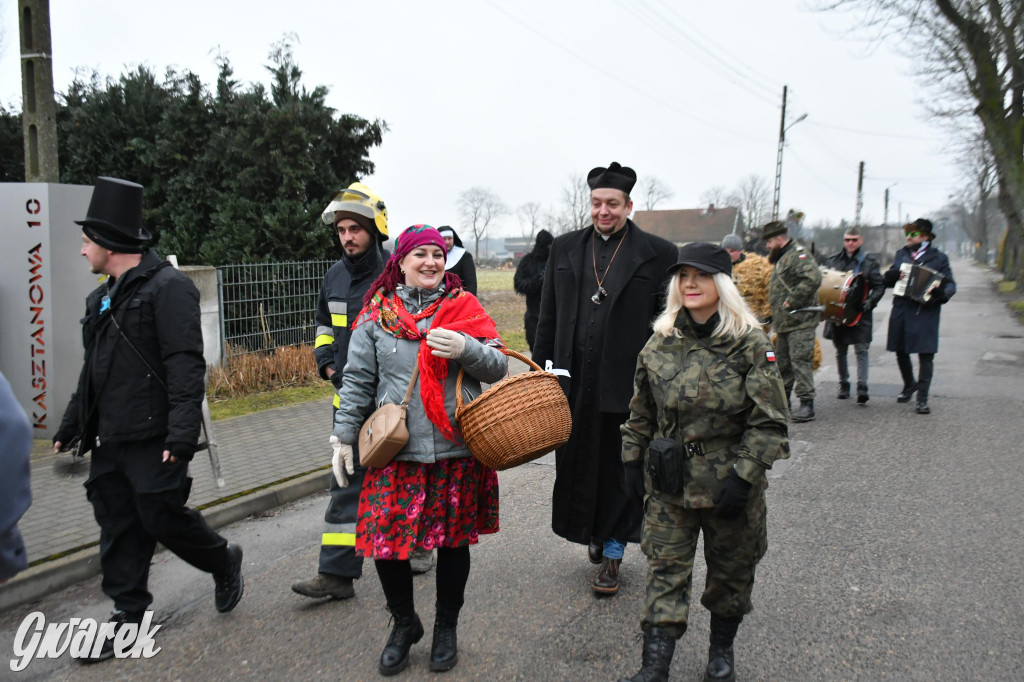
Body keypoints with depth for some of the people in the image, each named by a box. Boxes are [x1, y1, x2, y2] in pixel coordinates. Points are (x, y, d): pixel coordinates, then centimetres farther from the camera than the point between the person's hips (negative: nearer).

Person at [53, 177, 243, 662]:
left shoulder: (167, 287, -12)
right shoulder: (103, 298, 17)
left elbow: (186, 364, -20)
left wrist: (181, 431, -26)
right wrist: (71, 427, 25)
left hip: (152, 438, -8)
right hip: (109, 440, 8)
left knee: (162, 518, -2)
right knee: (119, 528, 11)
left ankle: (224, 562, 25)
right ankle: (128, 614, 23)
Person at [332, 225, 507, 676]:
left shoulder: (464, 307, 4)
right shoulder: (376, 314, 4)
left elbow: (498, 369, 1)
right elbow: (357, 380, 7)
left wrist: (465, 349, -17)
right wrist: (345, 435, 5)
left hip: (456, 451, 1)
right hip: (395, 452, 0)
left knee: (453, 541, 11)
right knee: (386, 543, 0)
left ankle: (446, 627, 34)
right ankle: (404, 623, 28)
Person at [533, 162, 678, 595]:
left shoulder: (657, 254, -1)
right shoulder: (565, 249, 9)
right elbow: (548, 318, 12)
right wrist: (540, 371, 8)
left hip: (628, 383, -3)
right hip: (574, 382, 3)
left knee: (621, 469, 6)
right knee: (578, 464, 12)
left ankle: (612, 552, 22)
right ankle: (593, 534, 37)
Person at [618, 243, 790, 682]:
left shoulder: (751, 345, -10)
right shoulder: (659, 344, 0)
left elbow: (769, 422, -11)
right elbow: (641, 414, 10)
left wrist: (744, 476, -16)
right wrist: (633, 462, 8)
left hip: (729, 483, -1)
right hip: (668, 482, 2)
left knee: (731, 570, 15)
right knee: (665, 570, 3)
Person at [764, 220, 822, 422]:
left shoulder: (798, 255, -11)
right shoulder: (781, 259, 21)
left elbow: (813, 278, -26)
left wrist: (792, 301, -23)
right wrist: (775, 315, 23)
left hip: (800, 322, -10)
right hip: (784, 322, 10)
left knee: (800, 360, -11)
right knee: (782, 362, 14)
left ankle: (807, 403, -8)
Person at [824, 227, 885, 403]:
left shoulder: (869, 261, 3)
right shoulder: (833, 261, 10)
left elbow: (879, 286, 0)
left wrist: (870, 302, -14)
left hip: (860, 315, -3)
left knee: (861, 351, -9)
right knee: (840, 352, 11)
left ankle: (862, 388, -12)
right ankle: (843, 385, 24)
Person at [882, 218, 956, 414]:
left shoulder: (939, 258, 3)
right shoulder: (901, 254, 14)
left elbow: (951, 284, 0)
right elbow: (886, 279, 11)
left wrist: (941, 292, -22)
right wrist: (892, 275, -12)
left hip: (926, 312, -4)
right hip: (901, 310, 4)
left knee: (926, 354, -5)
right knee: (901, 351, 13)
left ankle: (922, 398, 2)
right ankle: (909, 385, 37)